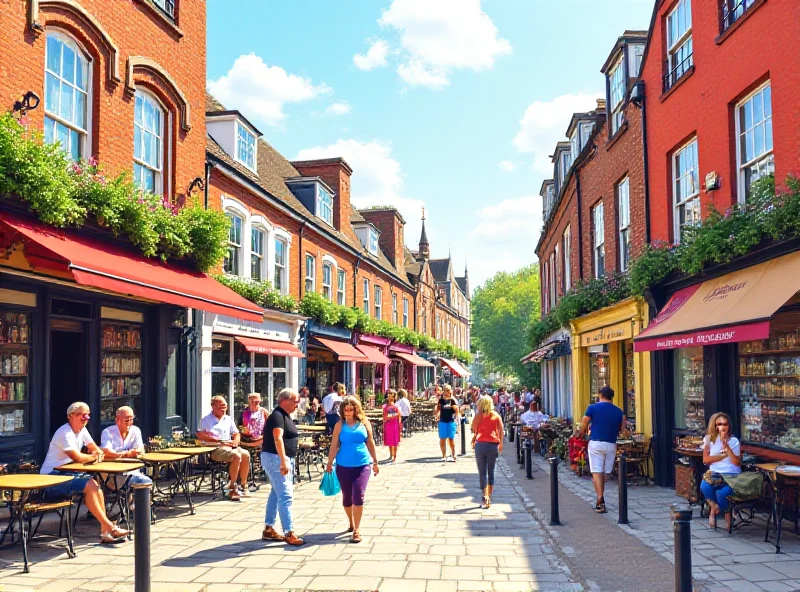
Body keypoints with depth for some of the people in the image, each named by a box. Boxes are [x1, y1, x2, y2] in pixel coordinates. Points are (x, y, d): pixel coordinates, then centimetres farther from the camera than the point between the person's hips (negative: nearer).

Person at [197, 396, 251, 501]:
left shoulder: (228, 419, 22)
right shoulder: (206, 420, 5)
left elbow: (237, 434, 22)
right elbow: (200, 436, -9)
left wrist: (235, 441, -3)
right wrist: (219, 441, -15)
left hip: (229, 447, 6)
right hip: (215, 449, -6)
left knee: (245, 454, -22)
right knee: (236, 455, -31)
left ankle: (243, 486, -15)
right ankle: (232, 488, -21)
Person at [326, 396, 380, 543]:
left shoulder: (364, 423, 1)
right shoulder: (340, 425, -2)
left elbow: (370, 442, 8)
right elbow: (334, 445, -1)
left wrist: (375, 462, 12)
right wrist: (329, 463, -3)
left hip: (362, 465, -1)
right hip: (343, 466, 1)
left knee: (358, 496, -10)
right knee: (347, 497, 12)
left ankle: (356, 530, -4)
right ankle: (352, 524, 34)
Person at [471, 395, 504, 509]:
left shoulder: (479, 415, 0)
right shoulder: (496, 415, 9)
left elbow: (473, 429, 0)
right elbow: (501, 430, 3)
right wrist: (501, 444, 9)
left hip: (480, 443, -3)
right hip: (493, 444, 3)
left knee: (482, 473, -1)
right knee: (491, 472, 15)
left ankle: (485, 499, -11)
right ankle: (489, 497, 22)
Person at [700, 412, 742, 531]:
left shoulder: (734, 441, 4)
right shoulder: (709, 439, 8)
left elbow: (737, 462, -7)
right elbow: (705, 459, -1)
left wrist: (727, 447, -16)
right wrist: (723, 455, -6)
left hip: (732, 475, -1)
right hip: (715, 474, 2)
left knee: (722, 492, -33)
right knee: (704, 486, -33)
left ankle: (727, 512, 4)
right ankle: (714, 507, 2)